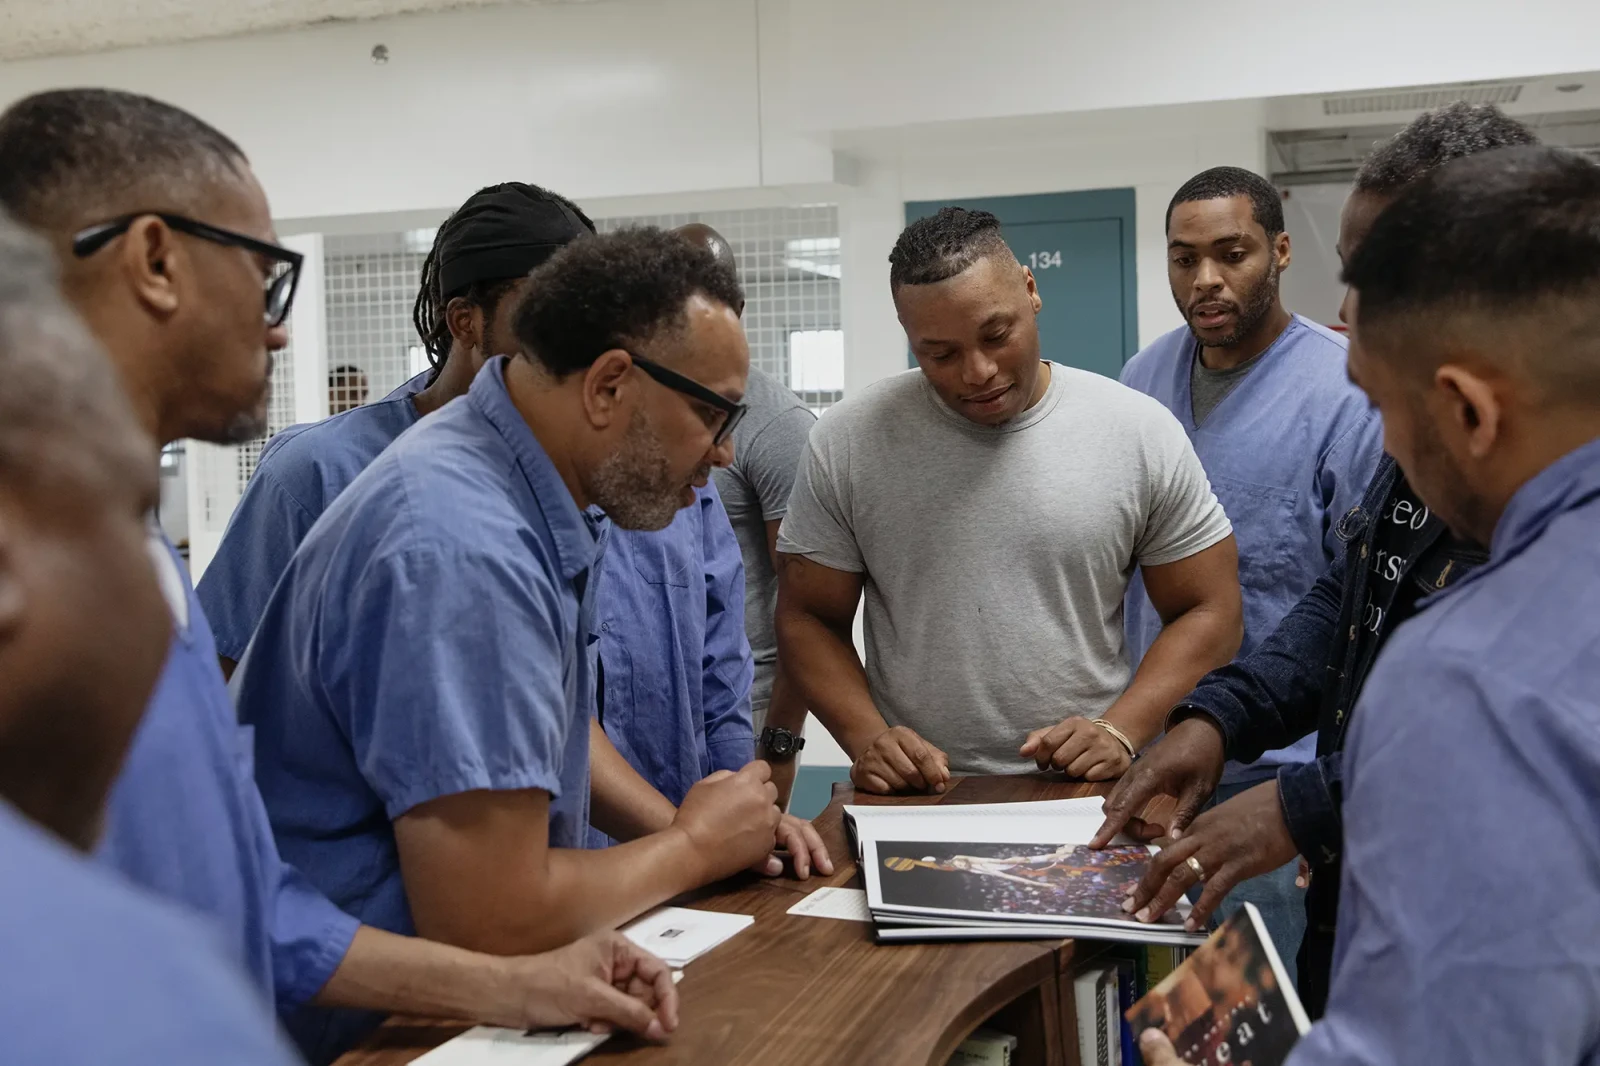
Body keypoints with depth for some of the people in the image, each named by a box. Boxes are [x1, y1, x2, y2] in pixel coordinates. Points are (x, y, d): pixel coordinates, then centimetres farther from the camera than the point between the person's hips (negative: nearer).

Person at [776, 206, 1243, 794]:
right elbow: (809, 618, 2)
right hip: (913, 798, 4)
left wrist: (1120, 732, -9)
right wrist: (866, 738, -13)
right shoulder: (847, 443, -3)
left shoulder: (1142, 432, -2)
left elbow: (1208, 611, 4)